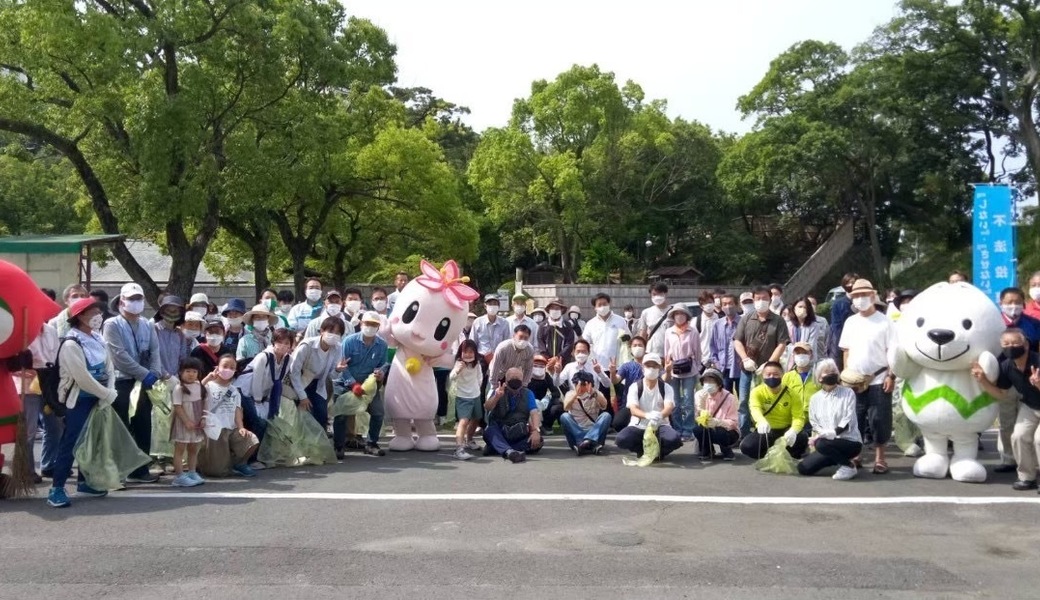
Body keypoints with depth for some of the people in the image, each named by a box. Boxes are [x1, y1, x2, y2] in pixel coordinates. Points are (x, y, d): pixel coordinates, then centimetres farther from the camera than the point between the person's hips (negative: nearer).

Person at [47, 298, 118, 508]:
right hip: (79, 400, -8)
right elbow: (83, 379, -21)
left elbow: (109, 367, 5)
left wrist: (109, 393, -11)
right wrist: (108, 395, -13)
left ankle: (83, 482, 25)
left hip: (98, 399, 8)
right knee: (69, 443, -6)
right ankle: (56, 488, 0)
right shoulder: (71, 344, -17)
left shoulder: (98, 340, 8)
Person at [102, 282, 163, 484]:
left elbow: (155, 352, 6)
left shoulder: (147, 326, 14)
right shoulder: (112, 325, -5)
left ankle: (140, 470, 16)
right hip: (121, 382, -6)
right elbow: (119, 355, -15)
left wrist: (154, 374, -13)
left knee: (143, 427, 8)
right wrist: (145, 374, -18)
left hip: (144, 383, 6)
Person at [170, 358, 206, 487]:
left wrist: (202, 419, 0)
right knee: (180, 449, 0)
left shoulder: (199, 386, 6)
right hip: (183, 423, -7)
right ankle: (179, 476, 1)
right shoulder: (179, 388, -13)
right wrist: (187, 421, -21)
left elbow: (203, 404, 12)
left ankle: (192, 473, 23)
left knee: (193, 449, 13)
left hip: (196, 424, 7)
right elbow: (177, 407, -17)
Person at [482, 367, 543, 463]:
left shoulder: (527, 394, 6)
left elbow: (534, 412, -9)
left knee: (537, 441, -26)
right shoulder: (499, 392, 5)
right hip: (499, 434, -1)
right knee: (489, 431, -32)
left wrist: (536, 430, -28)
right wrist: (496, 397, -33)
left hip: (520, 436, 1)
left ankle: (497, 448, -28)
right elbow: (487, 408, -12)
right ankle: (509, 451, -56)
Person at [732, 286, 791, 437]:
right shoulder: (746, 319, 7)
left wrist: (768, 364, -14)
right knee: (743, 402, 6)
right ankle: (744, 435, 14)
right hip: (748, 369, 3)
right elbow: (737, 341, 5)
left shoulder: (778, 320, 0)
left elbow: (782, 344, -6)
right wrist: (745, 359, -11)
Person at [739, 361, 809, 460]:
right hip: (765, 431, 0)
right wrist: (762, 421, -57)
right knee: (746, 446, -27)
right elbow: (755, 409, -31)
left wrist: (793, 431, -42)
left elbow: (798, 417, -17)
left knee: (802, 439, -32)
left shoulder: (791, 394, -8)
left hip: (785, 431, 0)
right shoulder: (757, 391, -11)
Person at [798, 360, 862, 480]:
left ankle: (849, 466, -9)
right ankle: (839, 459, 12)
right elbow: (814, 424, 6)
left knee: (822, 444, -34)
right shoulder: (815, 398, 6)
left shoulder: (848, 393, -5)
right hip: (828, 443, 5)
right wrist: (820, 433, -16)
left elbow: (848, 423, -13)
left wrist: (830, 434, -23)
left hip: (850, 442, -5)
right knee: (804, 468, -7)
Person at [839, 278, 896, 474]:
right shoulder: (850, 322, 9)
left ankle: (879, 459, 10)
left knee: (879, 420, -1)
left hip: (878, 381, -4)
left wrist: (891, 376, -11)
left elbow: (893, 352, -5)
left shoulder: (884, 322, -4)